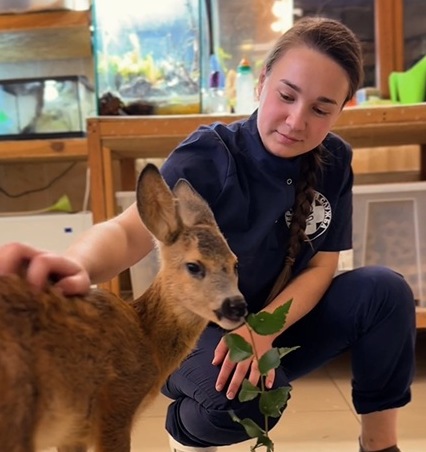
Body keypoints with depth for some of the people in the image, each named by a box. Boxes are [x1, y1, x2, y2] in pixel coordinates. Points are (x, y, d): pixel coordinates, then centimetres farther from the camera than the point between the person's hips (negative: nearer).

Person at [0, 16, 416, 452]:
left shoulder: (334, 162, -7)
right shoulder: (210, 155, -23)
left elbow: (321, 266, -8)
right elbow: (133, 230, -39)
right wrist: (80, 265, -64)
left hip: (280, 323, 5)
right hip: (196, 331, -4)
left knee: (385, 289, -19)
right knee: (246, 396, -37)